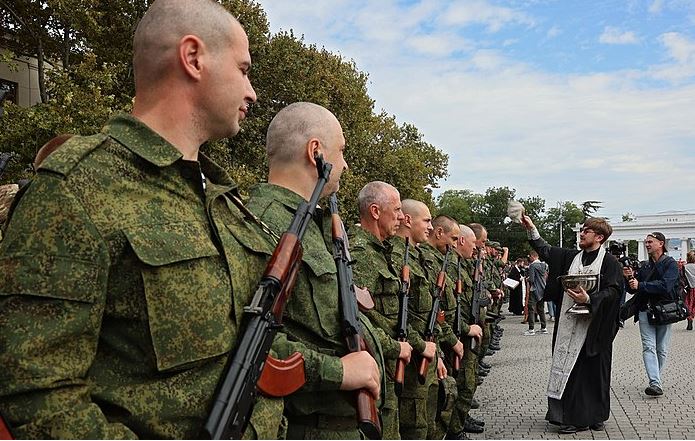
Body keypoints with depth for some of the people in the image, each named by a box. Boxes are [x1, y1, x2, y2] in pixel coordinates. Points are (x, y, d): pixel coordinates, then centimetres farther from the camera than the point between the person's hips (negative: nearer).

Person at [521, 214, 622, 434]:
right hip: (570, 325, 5)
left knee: (593, 371, 3)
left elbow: (613, 290, -11)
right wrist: (532, 229, 5)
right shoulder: (572, 257, 12)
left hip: (594, 327, -5)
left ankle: (594, 416, 18)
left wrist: (589, 299, -24)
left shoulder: (609, 262, -4)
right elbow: (546, 251, 12)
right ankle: (573, 417, 16)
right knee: (570, 370, 6)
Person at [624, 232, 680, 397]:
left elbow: (665, 285, -18)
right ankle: (655, 384, -15)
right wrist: (629, 277, -5)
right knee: (649, 347, -9)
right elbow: (632, 290, 14)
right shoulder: (644, 266, 14)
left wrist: (640, 285, -18)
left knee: (662, 349, 6)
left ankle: (655, 381, 18)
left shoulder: (671, 264, -1)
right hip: (645, 310, 3)